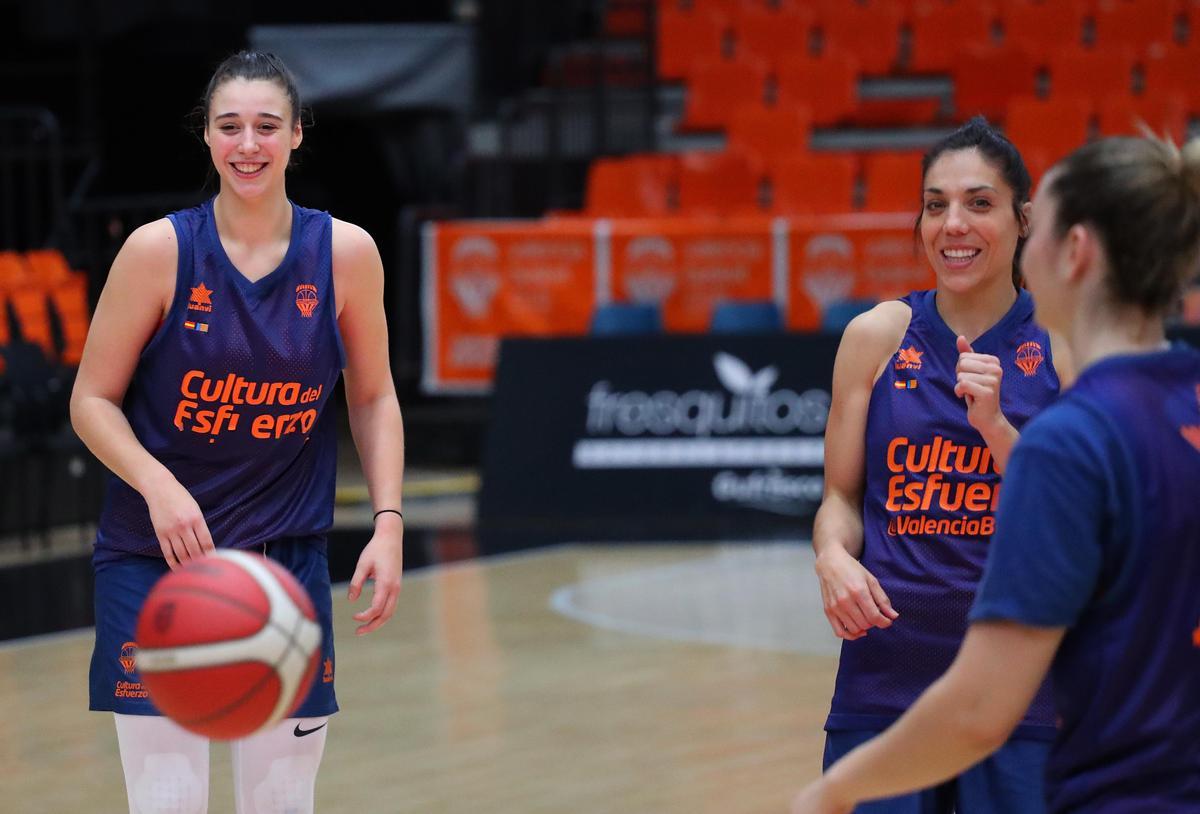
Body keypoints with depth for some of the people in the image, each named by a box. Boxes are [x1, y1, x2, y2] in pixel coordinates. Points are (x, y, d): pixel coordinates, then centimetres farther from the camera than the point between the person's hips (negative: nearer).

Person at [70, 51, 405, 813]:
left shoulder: (346, 252, -3)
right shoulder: (159, 250, -9)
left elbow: (374, 397, 8)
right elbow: (93, 400, -4)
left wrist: (389, 521, -3)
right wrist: (158, 487, -21)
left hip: (289, 559, 2)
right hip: (154, 558, -2)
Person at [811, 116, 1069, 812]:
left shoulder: (1064, 346, -1)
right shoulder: (878, 337, 3)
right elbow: (842, 496, 10)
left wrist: (996, 427, -17)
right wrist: (835, 558, -12)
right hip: (886, 674, 1)